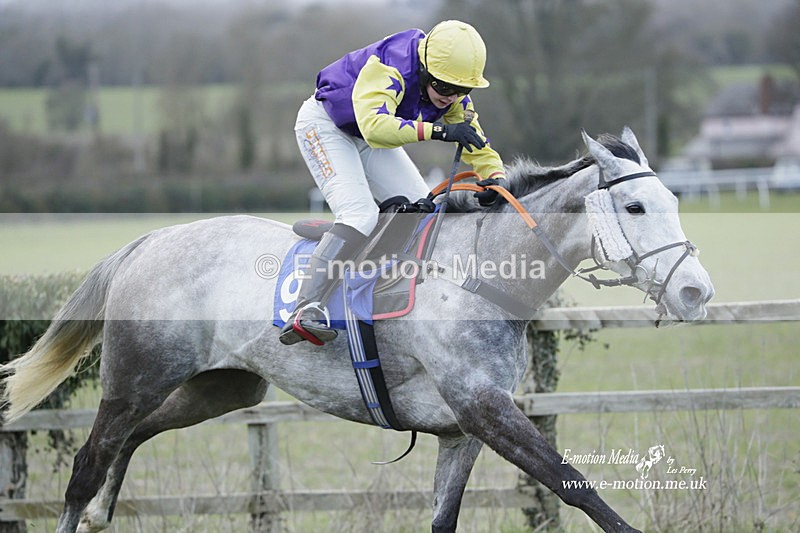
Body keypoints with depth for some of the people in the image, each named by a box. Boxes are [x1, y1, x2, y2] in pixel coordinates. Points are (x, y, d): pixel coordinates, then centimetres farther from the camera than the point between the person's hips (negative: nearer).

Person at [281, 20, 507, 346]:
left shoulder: (453, 95, -11)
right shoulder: (390, 68, -36)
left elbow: (477, 144, -5)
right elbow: (374, 124, -51)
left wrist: (494, 176, -27)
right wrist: (438, 130, -60)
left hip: (371, 140, 9)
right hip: (325, 125, -9)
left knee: (423, 211, -2)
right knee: (360, 215, -27)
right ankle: (304, 313, -35)